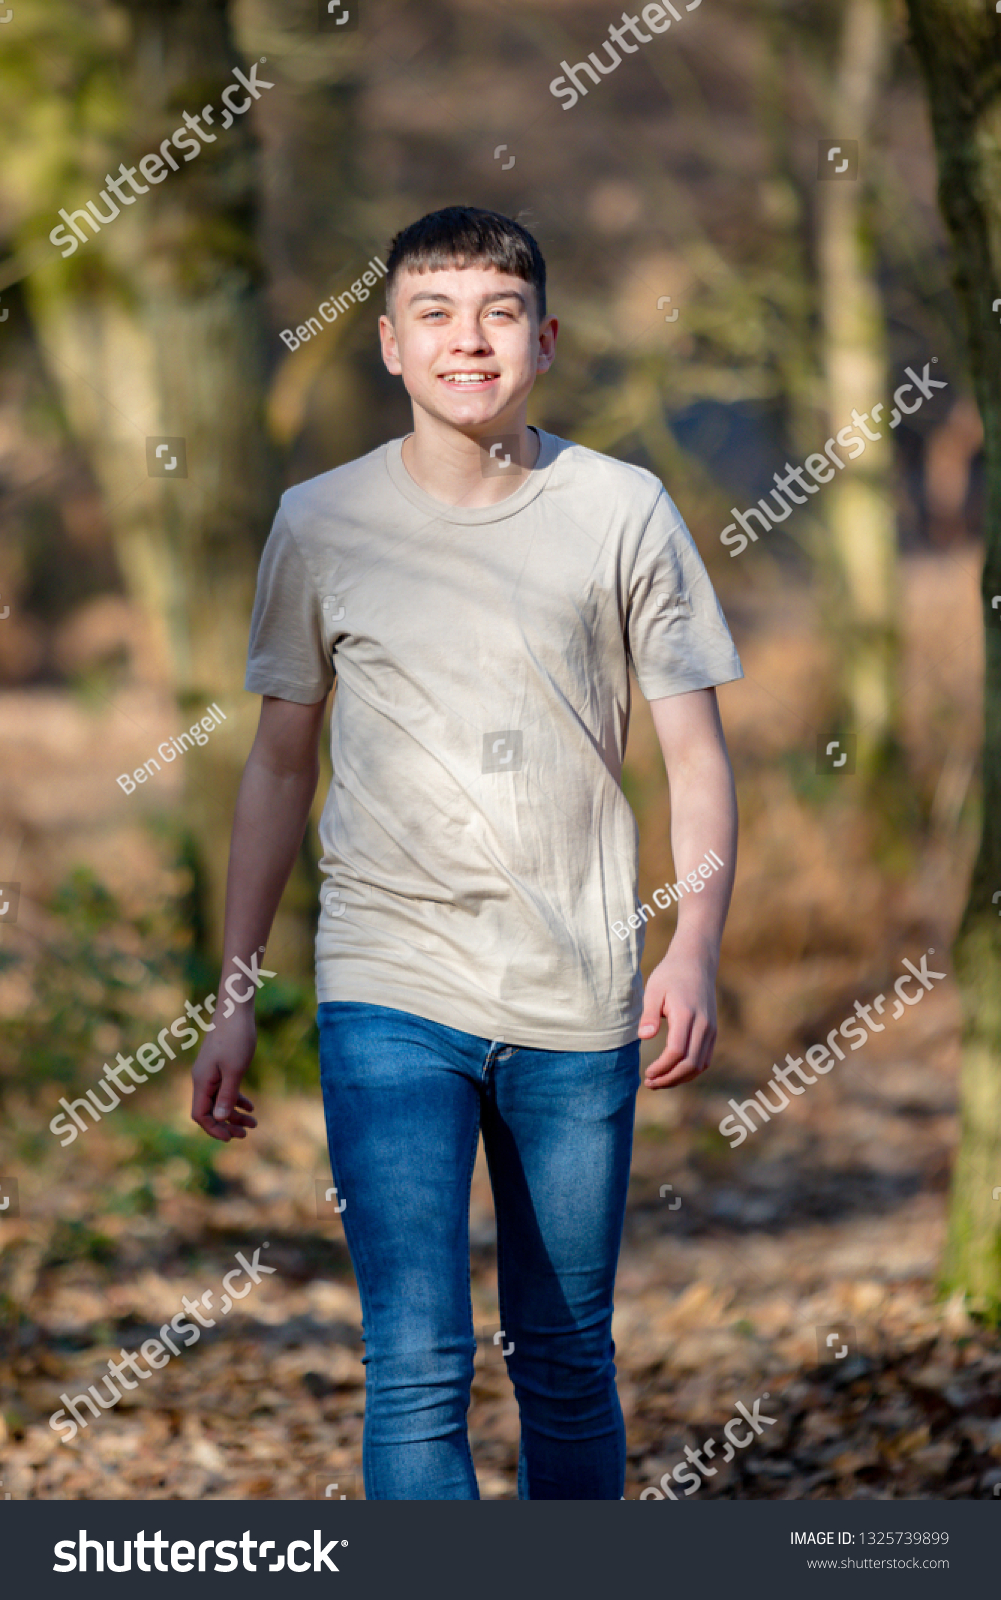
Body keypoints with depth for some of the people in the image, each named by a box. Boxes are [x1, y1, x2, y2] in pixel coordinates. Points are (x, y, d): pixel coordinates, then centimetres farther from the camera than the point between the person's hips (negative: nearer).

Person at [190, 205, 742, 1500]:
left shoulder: (623, 512, 2)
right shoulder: (321, 523, 4)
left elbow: (694, 753, 5)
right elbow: (280, 765, 12)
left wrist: (694, 949, -10)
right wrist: (234, 999, 10)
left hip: (579, 1004, 1)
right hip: (389, 996, 0)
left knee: (567, 1360, 10)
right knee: (417, 1365, -10)